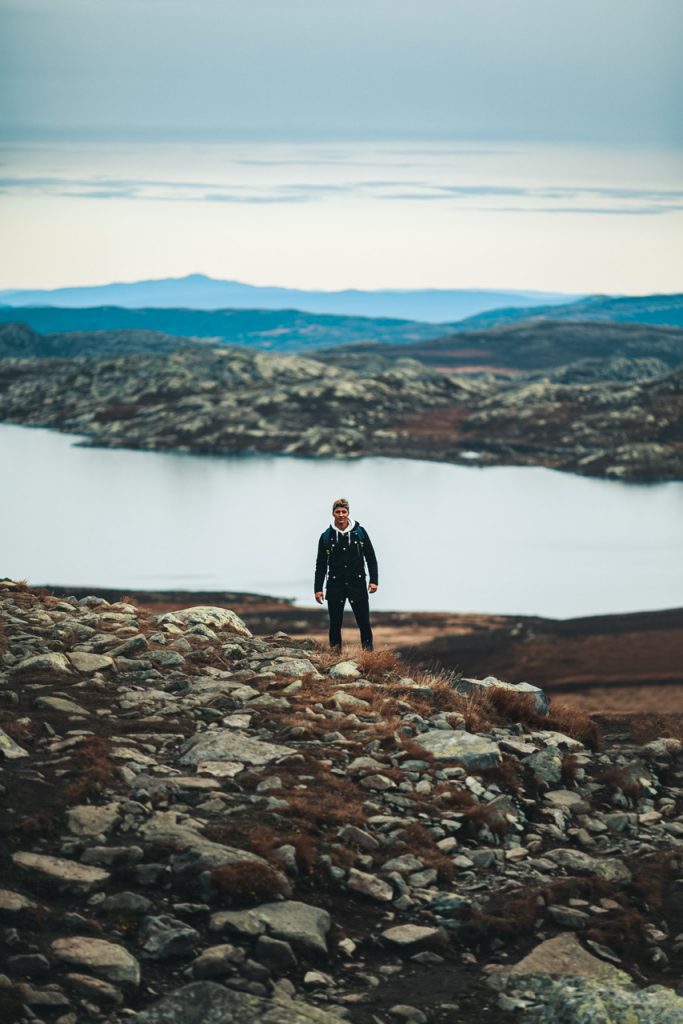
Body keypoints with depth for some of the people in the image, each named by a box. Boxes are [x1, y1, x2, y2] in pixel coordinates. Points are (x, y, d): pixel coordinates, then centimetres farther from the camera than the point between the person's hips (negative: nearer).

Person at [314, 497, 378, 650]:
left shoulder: (360, 532, 4)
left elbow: (371, 558, 7)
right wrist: (318, 588, 4)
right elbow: (321, 565, 9)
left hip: (357, 583, -1)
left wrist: (373, 580, -1)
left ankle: (368, 649, 5)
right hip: (335, 585, 1)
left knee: (363, 621, -4)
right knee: (335, 622, 2)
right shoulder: (326, 536, 5)